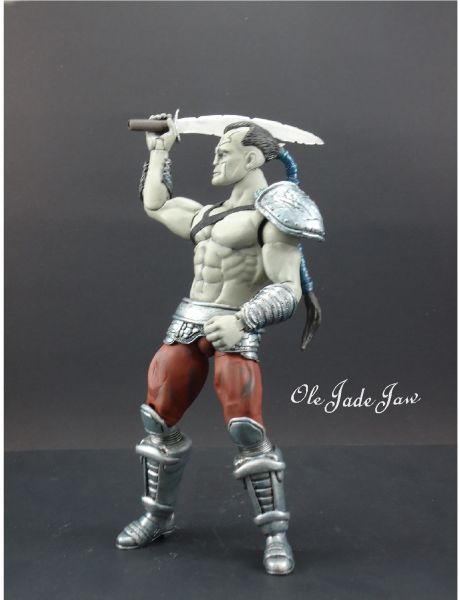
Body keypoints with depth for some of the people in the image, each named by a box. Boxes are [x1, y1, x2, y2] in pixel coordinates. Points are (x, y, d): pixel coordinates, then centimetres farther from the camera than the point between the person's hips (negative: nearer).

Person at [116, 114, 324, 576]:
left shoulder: (270, 215, -7)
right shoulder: (207, 214, 19)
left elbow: (287, 289, -15)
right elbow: (154, 205, 32)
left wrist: (241, 321, -31)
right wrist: (159, 149, 37)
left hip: (234, 330, -8)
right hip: (187, 321, 8)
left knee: (246, 430, -13)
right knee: (158, 419, 9)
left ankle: (276, 533, 5)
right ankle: (158, 516, 27)